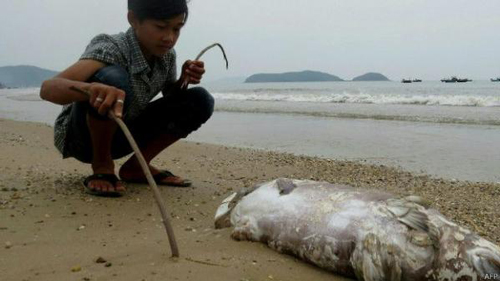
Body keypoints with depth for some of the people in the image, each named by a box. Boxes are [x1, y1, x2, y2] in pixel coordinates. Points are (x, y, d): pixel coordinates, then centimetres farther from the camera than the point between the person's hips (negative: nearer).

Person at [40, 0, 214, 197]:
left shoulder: (166, 55, -7)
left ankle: (136, 166, -1)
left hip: (120, 137, 6)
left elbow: (171, 100, 8)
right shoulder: (111, 49, -27)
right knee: (113, 78, -37)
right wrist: (91, 88, -63)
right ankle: (102, 165, -14)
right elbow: (47, 88, -41)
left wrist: (184, 80, -15)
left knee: (200, 101, -10)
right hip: (82, 136, -6)